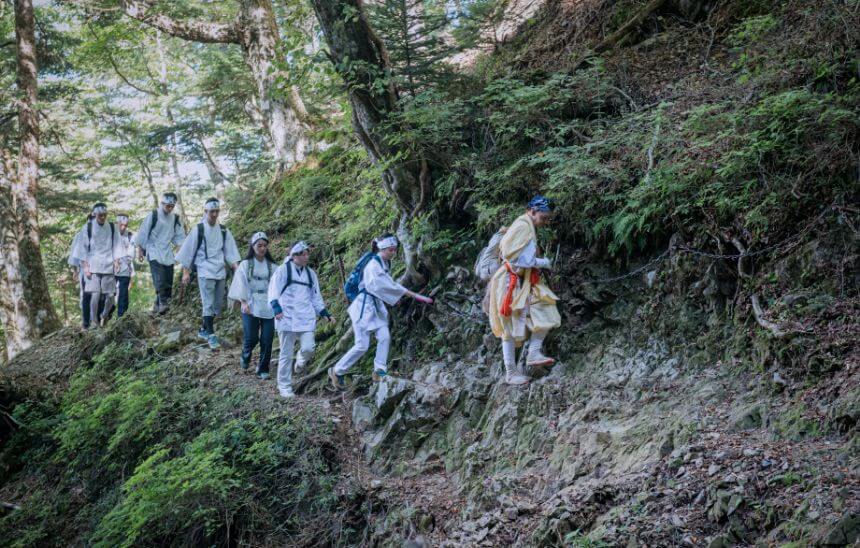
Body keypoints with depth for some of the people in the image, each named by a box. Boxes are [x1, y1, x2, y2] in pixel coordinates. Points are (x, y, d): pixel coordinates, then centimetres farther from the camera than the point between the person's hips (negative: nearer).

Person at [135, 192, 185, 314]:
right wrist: (140, 249, 1)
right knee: (159, 279, -22)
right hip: (154, 252, -5)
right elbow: (143, 232, 0)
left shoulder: (175, 218, 10)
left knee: (168, 281, 2)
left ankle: (158, 306, 11)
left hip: (168, 254, 5)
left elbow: (179, 236, 15)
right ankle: (163, 303, -29)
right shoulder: (153, 216, -4)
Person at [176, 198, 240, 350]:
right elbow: (188, 250, 0)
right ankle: (211, 336, -8)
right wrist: (186, 271, -2)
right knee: (208, 304, -9)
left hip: (220, 272, 5)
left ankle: (203, 330, 25)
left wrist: (237, 268, -4)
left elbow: (230, 251, 8)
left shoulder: (224, 230, 7)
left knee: (217, 304, 10)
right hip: (205, 272, -5)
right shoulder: (198, 230, -3)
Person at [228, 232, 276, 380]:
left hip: (268, 308, 2)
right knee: (251, 338, -5)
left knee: (267, 340, -3)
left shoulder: (272, 266, 7)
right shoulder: (245, 265, 4)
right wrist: (244, 302, -17)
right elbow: (241, 284, -4)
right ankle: (245, 357, 28)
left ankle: (263, 369, 12)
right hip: (251, 307, -1)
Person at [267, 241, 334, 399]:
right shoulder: (283, 270, -2)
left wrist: (325, 314, 14)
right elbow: (273, 290, -7)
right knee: (286, 353, 1)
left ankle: (300, 361, 25)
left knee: (308, 348, -12)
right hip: (287, 318, -4)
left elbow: (316, 296, 21)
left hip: (306, 318, 4)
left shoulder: (310, 273, 14)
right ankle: (284, 386, 14)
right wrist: (277, 309, -21)